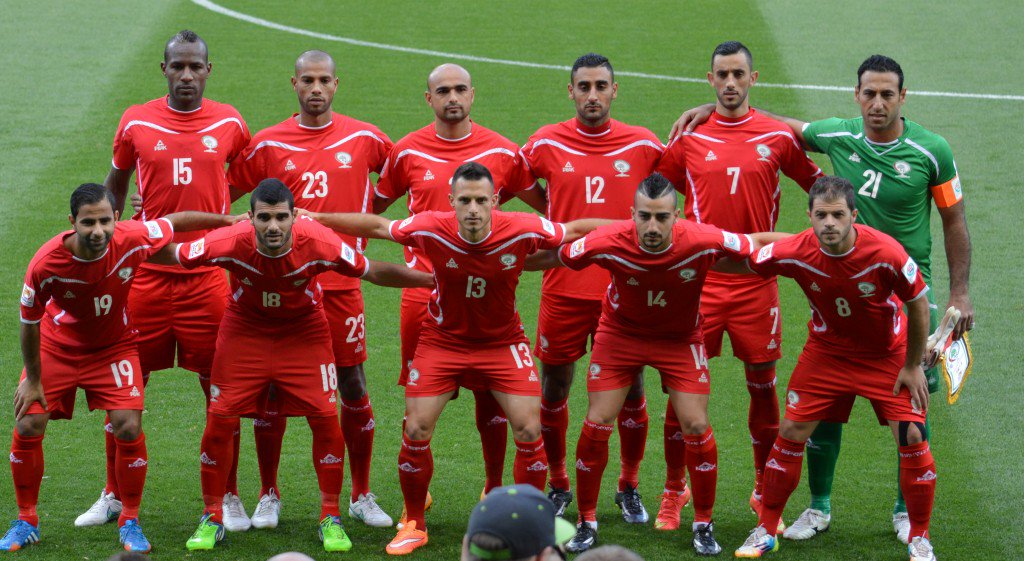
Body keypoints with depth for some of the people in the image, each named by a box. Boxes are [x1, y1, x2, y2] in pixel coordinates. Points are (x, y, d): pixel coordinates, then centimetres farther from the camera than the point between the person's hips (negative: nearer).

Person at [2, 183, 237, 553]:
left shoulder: (133, 240, -29)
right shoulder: (46, 263, -31)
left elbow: (177, 221, -8)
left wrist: (231, 220, 4)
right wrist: (33, 379, -7)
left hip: (114, 346, 0)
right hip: (56, 347, 0)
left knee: (128, 428, -13)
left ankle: (130, 522, 8)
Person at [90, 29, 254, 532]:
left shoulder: (229, 123, 3)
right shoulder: (136, 122, 2)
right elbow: (115, 183, 16)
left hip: (209, 276, 0)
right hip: (146, 274, 0)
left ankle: (229, 498, 13)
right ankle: (113, 496, 18)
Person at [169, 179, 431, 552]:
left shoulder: (319, 244, -28)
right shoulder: (229, 243, -29)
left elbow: (372, 272, -14)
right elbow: (174, 256, -12)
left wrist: (434, 279, -12)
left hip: (304, 334, 0)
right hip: (245, 331, 0)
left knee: (325, 419, -8)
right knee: (220, 420, -5)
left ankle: (330, 518, 10)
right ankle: (212, 518, 14)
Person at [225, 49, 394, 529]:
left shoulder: (363, 139, 4)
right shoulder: (268, 144, 2)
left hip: (340, 283, 0)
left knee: (353, 387, 2)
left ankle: (361, 497, 15)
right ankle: (269, 497, 13)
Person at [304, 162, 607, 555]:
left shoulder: (522, 231, -23)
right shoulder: (431, 229, -22)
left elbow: (576, 230, -7)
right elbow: (376, 226, -6)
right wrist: (312, 217, -1)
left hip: (502, 342, 0)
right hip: (442, 341, 0)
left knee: (529, 430, -8)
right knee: (416, 430, -5)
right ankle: (414, 524, 17)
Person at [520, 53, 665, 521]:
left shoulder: (643, 145, 1)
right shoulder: (546, 143, 0)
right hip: (564, 287, 0)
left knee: (630, 390, 4)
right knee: (554, 387, 6)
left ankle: (629, 488, 20)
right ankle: (557, 487, 22)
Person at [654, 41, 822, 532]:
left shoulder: (778, 137, 2)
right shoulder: (689, 137, 3)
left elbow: (820, 186, 15)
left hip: (756, 282, 0)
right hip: (698, 279, 0)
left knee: (763, 385, 6)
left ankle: (765, 492, 20)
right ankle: (673, 491, 14)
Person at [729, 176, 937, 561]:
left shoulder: (886, 254, -30)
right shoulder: (794, 253, -25)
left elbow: (918, 303, -13)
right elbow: (741, 262, -6)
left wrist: (913, 366, -8)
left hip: (888, 355, -2)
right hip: (826, 352, 2)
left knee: (912, 438, -9)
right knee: (792, 433, -1)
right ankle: (766, 530, 16)